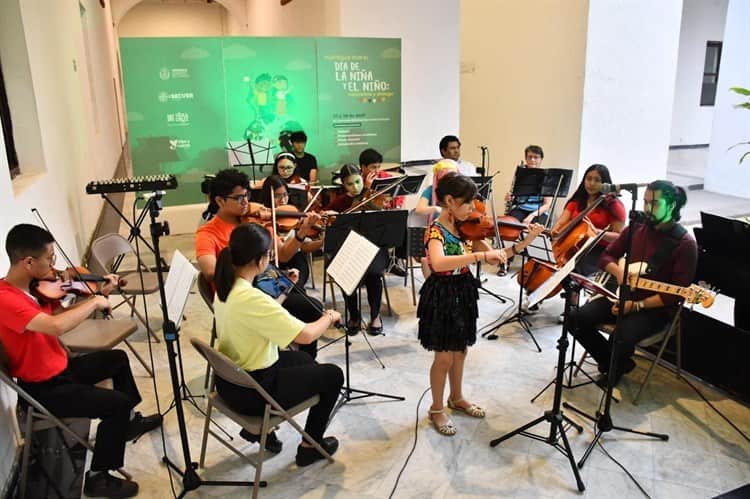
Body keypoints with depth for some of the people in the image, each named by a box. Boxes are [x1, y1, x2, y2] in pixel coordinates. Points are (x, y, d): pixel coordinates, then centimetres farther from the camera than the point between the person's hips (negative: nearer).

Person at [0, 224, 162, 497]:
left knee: (117, 358, 24)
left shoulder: (35, 286, -2)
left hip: (59, 368, 10)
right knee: (118, 403, -18)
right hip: (42, 388, -10)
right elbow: (57, 326, -46)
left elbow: (63, 314, 9)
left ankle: (129, 421, 42)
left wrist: (100, 294, -2)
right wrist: (94, 302, -29)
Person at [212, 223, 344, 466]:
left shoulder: (226, 285, -4)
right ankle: (310, 446, 23)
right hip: (250, 392, -8)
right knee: (332, 374, 8)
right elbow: (306, 335, -31)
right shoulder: (251, 298, -32)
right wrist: (329, 317, -11)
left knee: (304, 360, 29)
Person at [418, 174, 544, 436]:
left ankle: (457, 398, 41)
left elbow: (495, 257, -1)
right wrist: (482, 255, -45)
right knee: (444, 357, 4)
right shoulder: (435, 231, -21)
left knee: (460, 351, 20)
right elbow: (438, 263, -42)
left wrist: (526, 241, -11)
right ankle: (436, 409, 25)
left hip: (463, 294, 7)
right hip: (442, 297, -7)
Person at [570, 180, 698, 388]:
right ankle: (616, 363, 8)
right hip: (623, 294, 6)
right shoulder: (636, 228, 4)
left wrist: (637, 306, -22)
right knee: (579, 319, -14)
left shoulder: (685, 243, -13)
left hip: (656, 308, -6)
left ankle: (616, 368, 5)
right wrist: (618, 272, -11)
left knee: (622, 338, -32)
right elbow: (607, 256, 12)